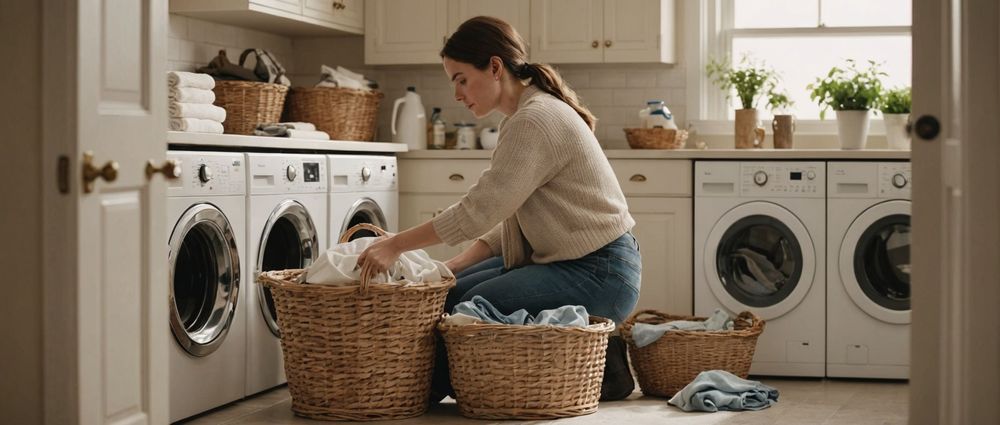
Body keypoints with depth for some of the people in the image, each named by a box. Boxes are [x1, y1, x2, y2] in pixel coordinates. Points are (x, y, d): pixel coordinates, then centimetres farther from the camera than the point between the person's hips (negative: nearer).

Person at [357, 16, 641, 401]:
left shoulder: (536, 120, -18)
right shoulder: (526, 117, 13)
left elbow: (479, 210, -21)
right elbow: (505, 219, 14)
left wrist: (396, 245, -15)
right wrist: (455, 266, 2)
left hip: (598, 272, -10)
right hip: (566, 261, 10)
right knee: (447, 294, 7)